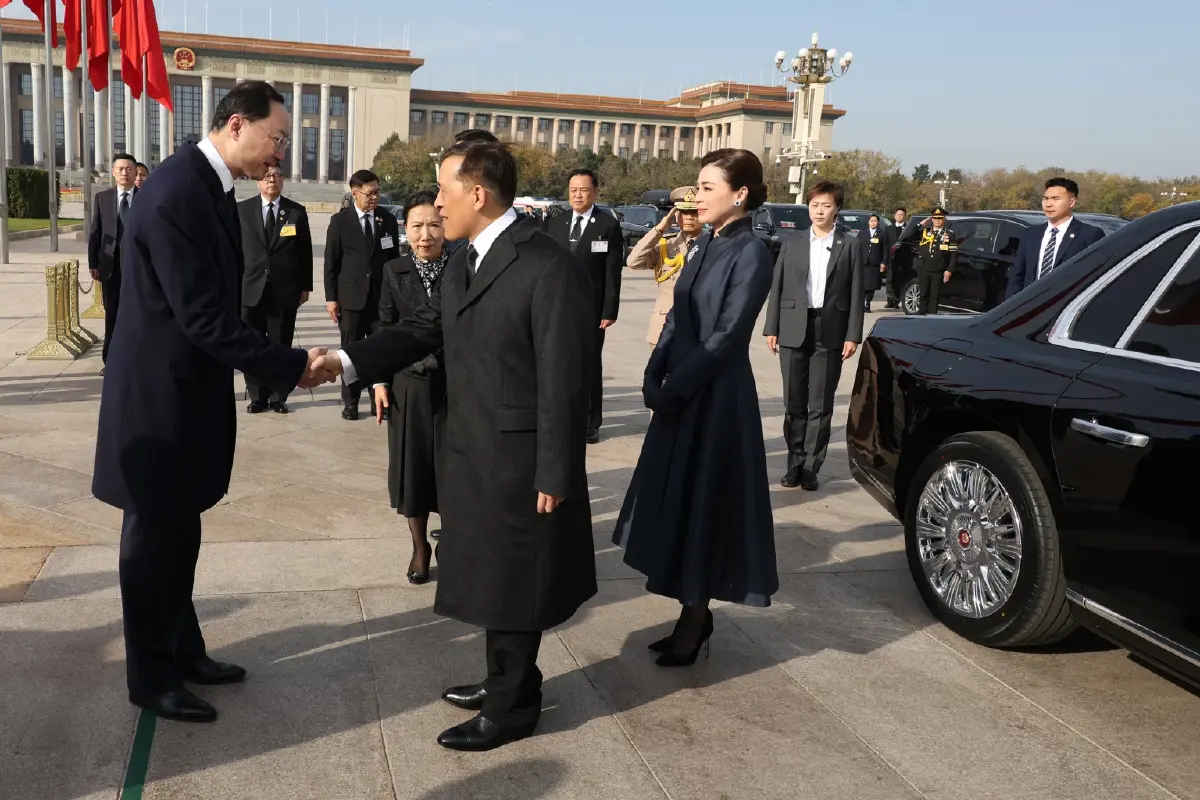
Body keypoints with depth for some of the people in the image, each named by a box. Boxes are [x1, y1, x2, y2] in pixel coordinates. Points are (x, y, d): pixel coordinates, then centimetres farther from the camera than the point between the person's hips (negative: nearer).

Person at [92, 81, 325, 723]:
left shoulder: (209, 185, 6)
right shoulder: (175, 196, -24)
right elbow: (204, 318, -26)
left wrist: (284, 361, 10)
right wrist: (291, 366, -20)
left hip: (187, 393, 9)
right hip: (161, 400, -9)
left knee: (178, 533, 20)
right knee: (154, 539, 6)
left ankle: (183, 651, 36)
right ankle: (151, 677, 23)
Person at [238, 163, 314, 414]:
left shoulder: (297, 211, 6)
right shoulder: (242, 209, 5)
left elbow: (305, 253, 7)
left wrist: (305, 286, 3)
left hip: (285, 290, 0)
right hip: (250, 289, 0)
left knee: (281, 346, 4)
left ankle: (278, 397, 13)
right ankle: (257, 396, 15)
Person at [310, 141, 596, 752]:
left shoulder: (549, 267, -21)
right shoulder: (463, 264, 8)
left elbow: (563, 382, -20)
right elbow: (422, 330, 9)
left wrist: (555, 476, -18)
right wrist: (345, 361, -5)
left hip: (519, 464, -8)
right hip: (473, 457, 8)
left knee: (512, 587, 8)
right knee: (490, 580, 22)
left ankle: (512, 708, 27)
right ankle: (504, 682, 41)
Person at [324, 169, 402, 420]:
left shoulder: (388, 220, 5)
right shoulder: (340, 221, 0)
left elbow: (394, 257, 10)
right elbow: (331, 262, 1)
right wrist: (331, 297, -3)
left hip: (382, 297, 1)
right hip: (351, 297, -1)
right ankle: (350, 402, 15)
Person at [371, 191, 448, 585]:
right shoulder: (393, 271, 0)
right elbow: (385, 330, 4)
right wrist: (379, 380, 0)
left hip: (455, 383, -1)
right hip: (409, 384, 1)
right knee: (412, 463, 9)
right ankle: (419, 546, 25)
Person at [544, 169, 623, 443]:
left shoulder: (608, 225, -3)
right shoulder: (556, 223, 9)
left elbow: (613, 271, -6)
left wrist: (609, 311, -11)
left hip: (590, 308, -3)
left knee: (590, 366, 6)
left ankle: (590, 423, 14)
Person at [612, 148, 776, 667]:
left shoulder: (751, 253, -14)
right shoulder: (707, 244, 10)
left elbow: (725, 336, -18)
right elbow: (677, 318, 11)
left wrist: (673, 389, -15)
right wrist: (655, 378, 0)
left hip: (716, 398, -8)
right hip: (681, 393, 8)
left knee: (701, 504, 2)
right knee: (678, 501, 13)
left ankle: (695, 619, 17)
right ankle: (694, 614, 25)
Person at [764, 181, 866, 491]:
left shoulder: (851, 245, 5)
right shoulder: (792, 245, 10)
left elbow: (856, 293, 1)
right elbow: (777, 288, 8)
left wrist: (853, 335, -6)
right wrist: (771, 329, 2)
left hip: (830, 333, -2)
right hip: (793, 331, 2)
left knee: (821, 405, 2)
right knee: (794, 403, 6)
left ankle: (811, 467, 9)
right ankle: (795, 464, 15)